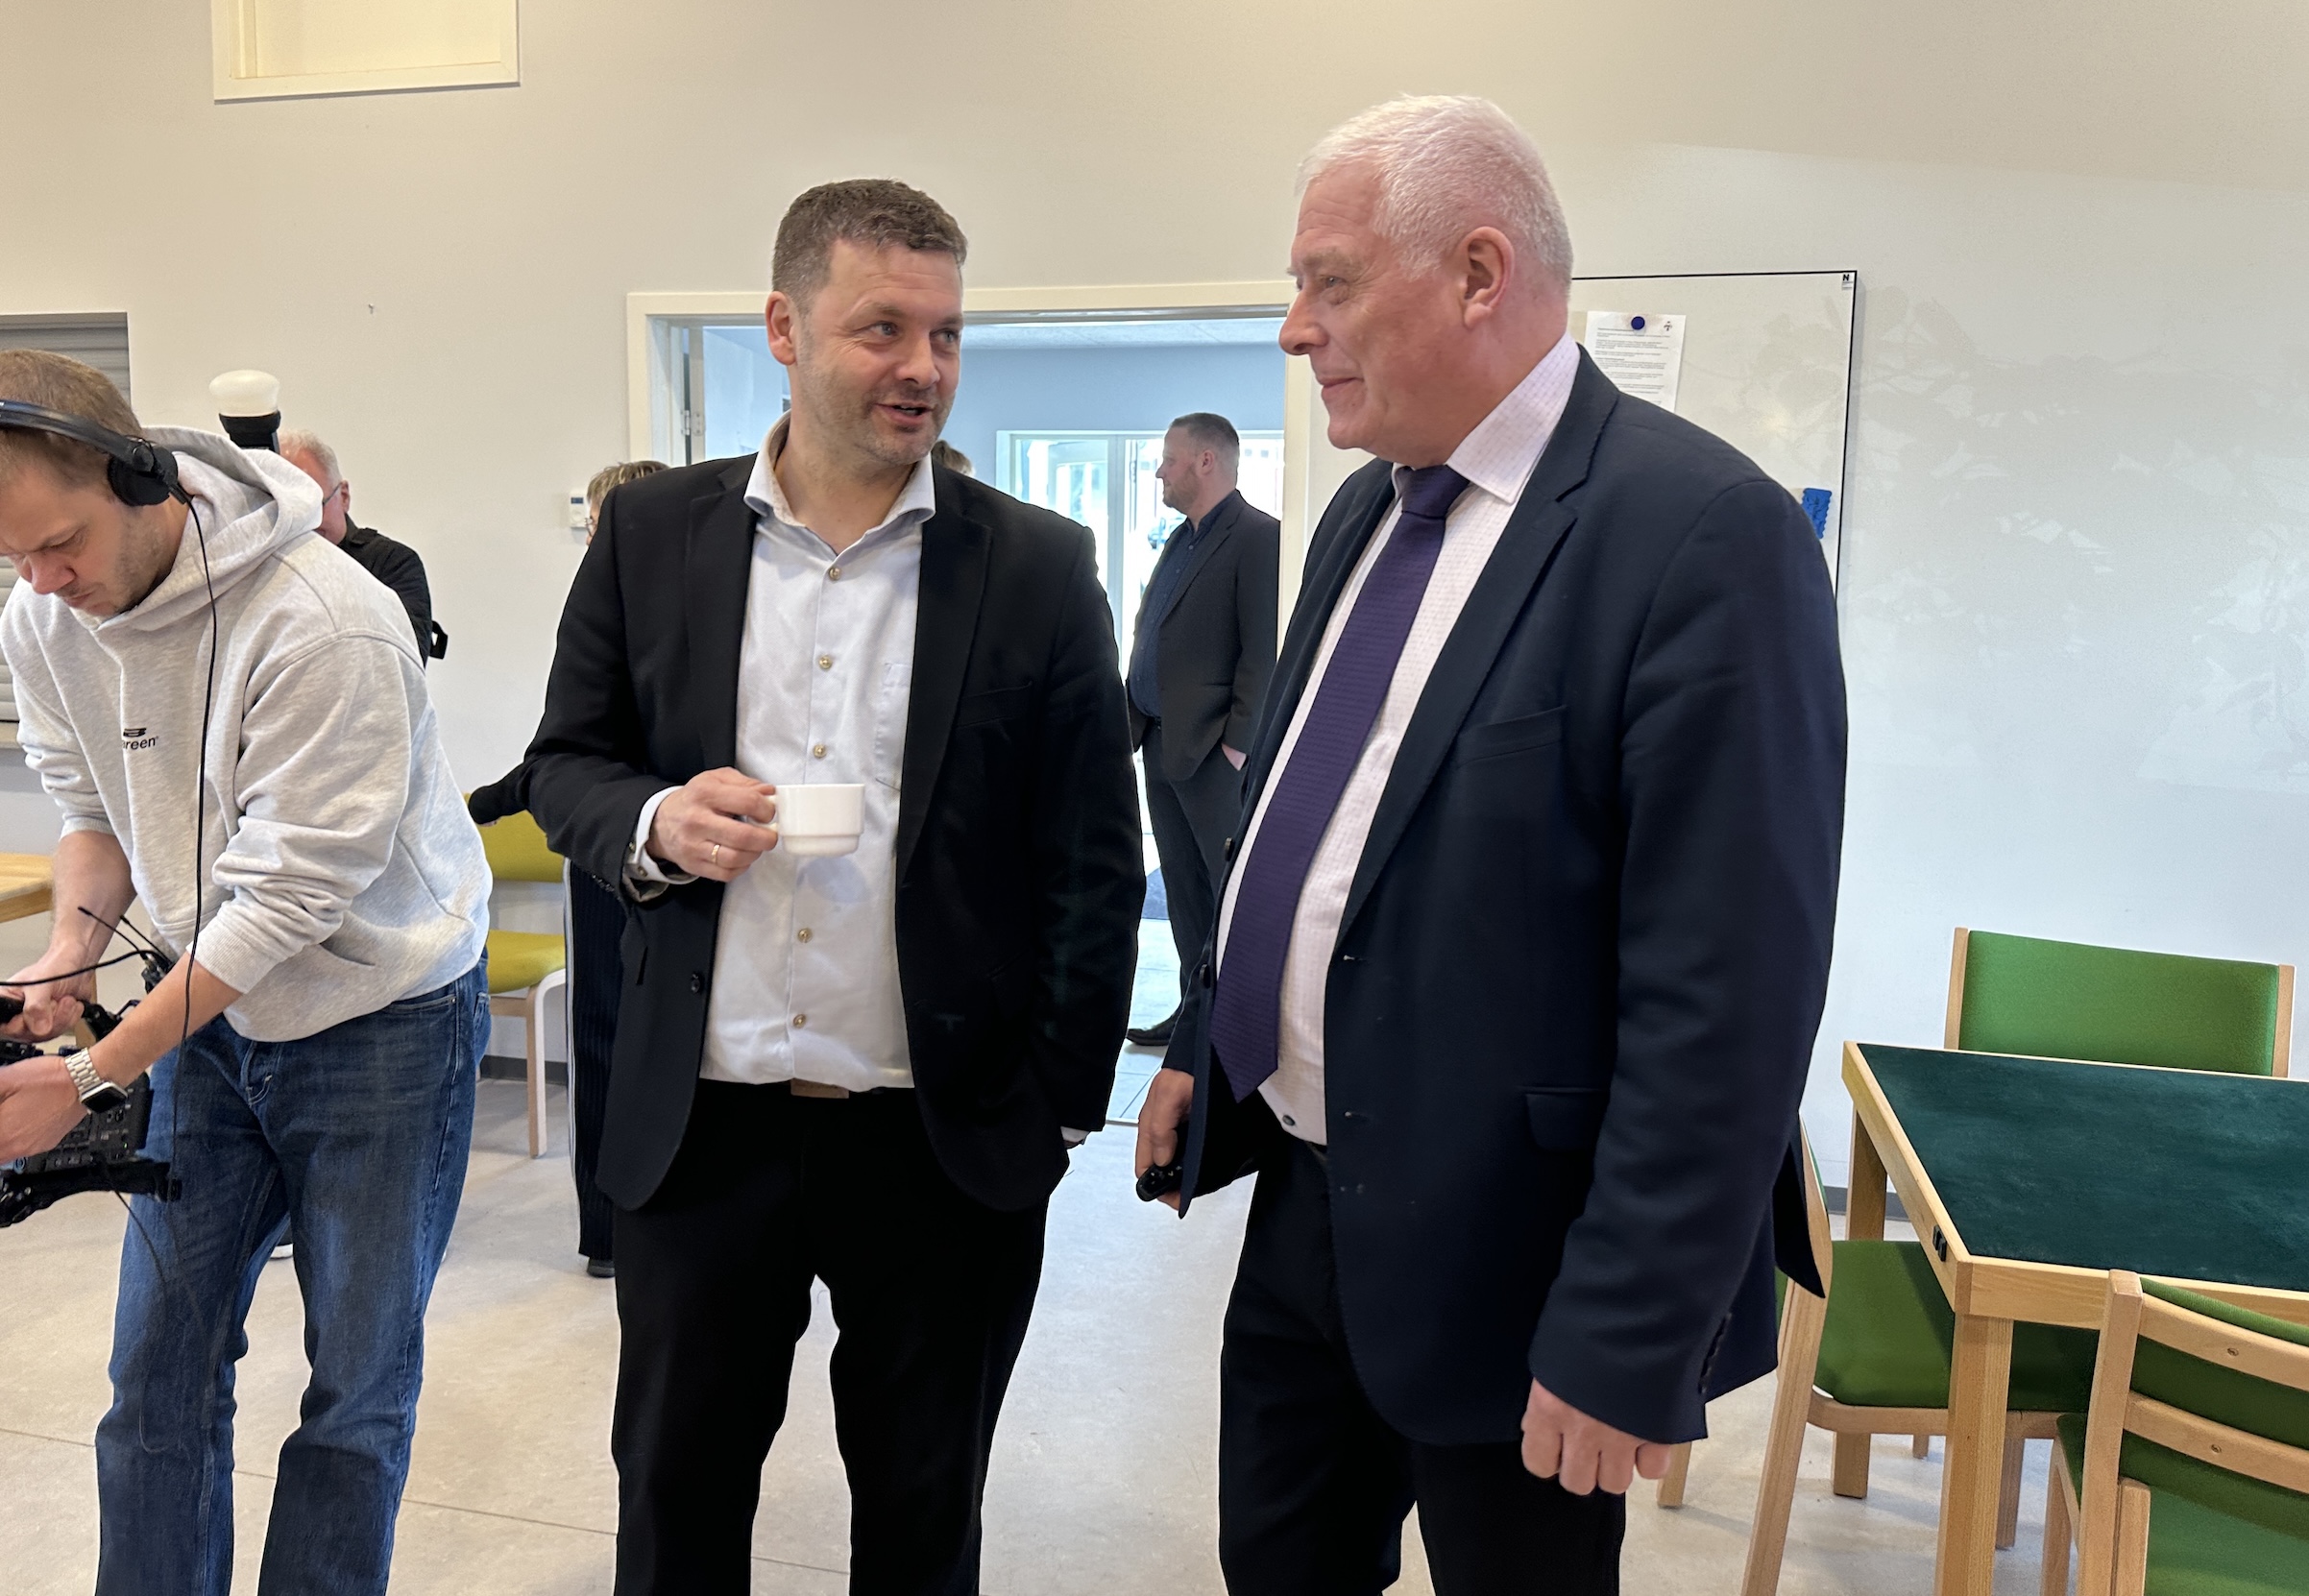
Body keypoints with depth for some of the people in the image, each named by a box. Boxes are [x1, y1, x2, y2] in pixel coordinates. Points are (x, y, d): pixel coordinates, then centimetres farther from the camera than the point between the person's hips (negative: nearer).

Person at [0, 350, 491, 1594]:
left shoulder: (322, 624, -27)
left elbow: (289, 897, -24)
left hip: (382, 1015, -5)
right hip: (210, 1010, 6)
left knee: (357, 1381, 5)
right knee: (158, 1364, 9)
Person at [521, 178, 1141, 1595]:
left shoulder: (1039, 568, -4)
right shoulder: (652, 535, 1)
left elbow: (1094, 864, -2)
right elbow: (567, 763, 9)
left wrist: (1061, 1108, -4)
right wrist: (653, 823, -13)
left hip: (947, 1144, -1)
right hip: (700, 1124, 2)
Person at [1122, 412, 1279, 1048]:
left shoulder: (1259, 538, -10)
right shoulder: (1181, 541, 18)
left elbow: (1265, 651, -16)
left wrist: (1238, 745, -19)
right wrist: (1136, 721, 12)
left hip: (1215, 752, -9)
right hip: (1161, 745, 9)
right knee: (1184, 890, 13)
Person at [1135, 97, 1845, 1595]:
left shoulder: (1705, 532, -20)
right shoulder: (1366, 511, 7)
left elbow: (1728, 994, -22)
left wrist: (1629, 1343, -20)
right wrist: (1205, 1046, 17)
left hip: (1499, 1253, -7)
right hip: (1302, 1200, 8)